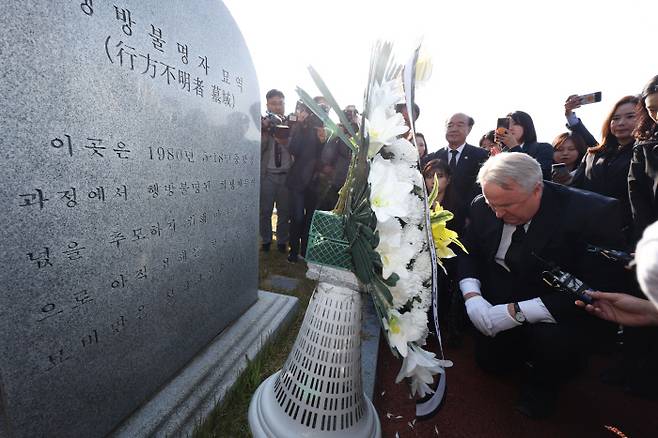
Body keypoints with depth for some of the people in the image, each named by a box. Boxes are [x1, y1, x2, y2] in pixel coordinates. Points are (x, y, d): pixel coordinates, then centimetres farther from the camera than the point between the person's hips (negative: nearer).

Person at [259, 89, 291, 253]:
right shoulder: (262, 123, 4)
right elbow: (258, 148, -4)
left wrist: (284, 142, -17)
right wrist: (265, 131, -17)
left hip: (287, 174, 1)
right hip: (267, 174, -1)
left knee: (284, 211, 7)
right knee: (265, 211, 5)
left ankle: (282, 241, 23)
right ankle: (266, 240, 23)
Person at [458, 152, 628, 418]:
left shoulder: (593, 213, -24)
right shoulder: (483, 207, -12)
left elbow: (597, 287, -26)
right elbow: (467, 252, -1)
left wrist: (518, 312, -32)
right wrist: (472, 296, -19)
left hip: (556, 313, -3)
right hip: (498, 301, 4)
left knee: (555, 343, -32)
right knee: (491, 362, 7)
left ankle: (542, 383, 4)